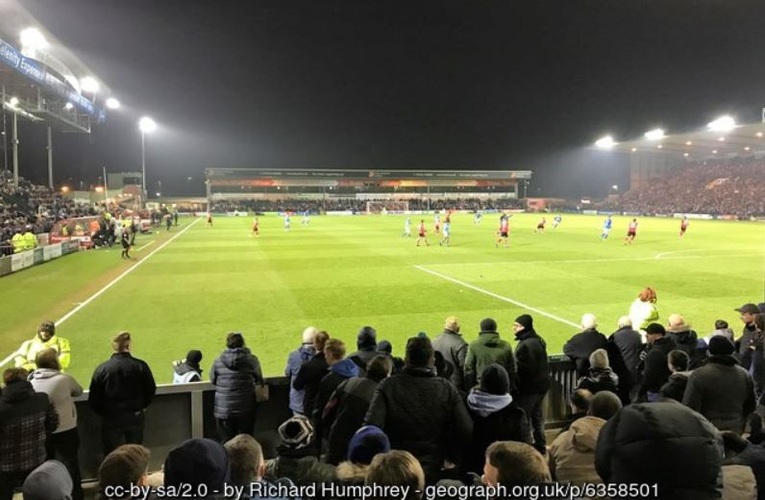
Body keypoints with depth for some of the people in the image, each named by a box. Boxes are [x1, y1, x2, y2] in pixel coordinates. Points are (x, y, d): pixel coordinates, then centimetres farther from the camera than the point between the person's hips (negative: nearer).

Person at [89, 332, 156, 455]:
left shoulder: (101, 369, -10)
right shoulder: (140, 366, -9)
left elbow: (93, 399, -5)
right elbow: (151, 390, 0)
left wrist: (103, 413, 12)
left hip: (111, 420, -1)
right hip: (135, 418, 1)